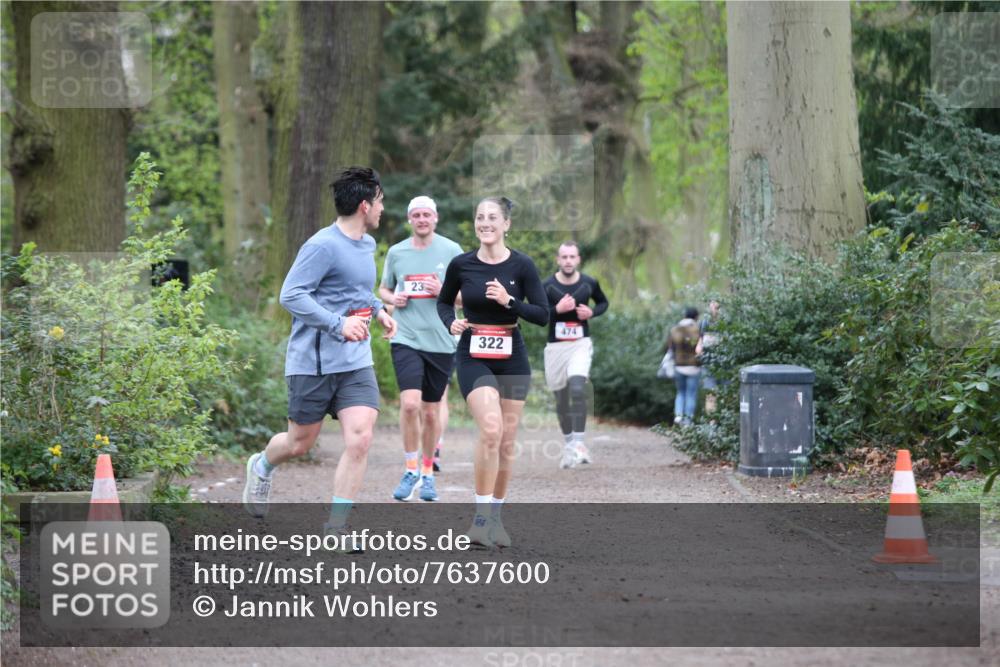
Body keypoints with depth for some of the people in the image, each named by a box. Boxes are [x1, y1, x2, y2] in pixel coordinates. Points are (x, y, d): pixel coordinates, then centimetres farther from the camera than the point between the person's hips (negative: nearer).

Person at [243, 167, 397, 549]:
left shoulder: (367, 245, 13)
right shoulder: (323, 246, -15)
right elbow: (291, 295, -19)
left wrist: (377, 309, 14)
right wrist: (338, 324, -25)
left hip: (356, 363, 6)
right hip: (313, 362, -6)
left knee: (360, 438, -11)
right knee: (300, 443, 9)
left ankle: (336, 528, -4)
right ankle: (262, 467, 45)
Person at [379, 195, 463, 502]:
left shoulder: (451, 250, 2)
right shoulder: (396, 252, 6)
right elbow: (384, 289, 19)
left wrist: (443, 291, -13)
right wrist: (392, 298, -3)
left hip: (441, 341, 0)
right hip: (406, 338, 0)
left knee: (431, 411, 8)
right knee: (410, 403, -18)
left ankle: (427, 473, 24)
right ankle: (411, 470, -3)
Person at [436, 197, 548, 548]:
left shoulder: (522, 265, -5)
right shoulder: (461, 265, -3)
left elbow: (542, 315, -4)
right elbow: (444, 301, 14)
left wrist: (509, 301, -19)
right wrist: (451, 322, -7)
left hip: (512, 358, 2)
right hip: (474, 358, -2)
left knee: (507, 441, 6)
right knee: (491, 428, -22)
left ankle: (495, 516, 22)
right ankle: (481, 515, -15)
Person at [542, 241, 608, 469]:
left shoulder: (589, 284, 0)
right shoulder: (547, 286, -4)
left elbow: (603, 302, 17)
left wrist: (592, 312, -4)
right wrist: (557, 309, -21)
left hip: (580, 344, -1)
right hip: (555, 346, 1)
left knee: (577, 388, -23)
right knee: (561, 399, 8)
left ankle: (578, 444, -23)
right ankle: (569, 444, 25)